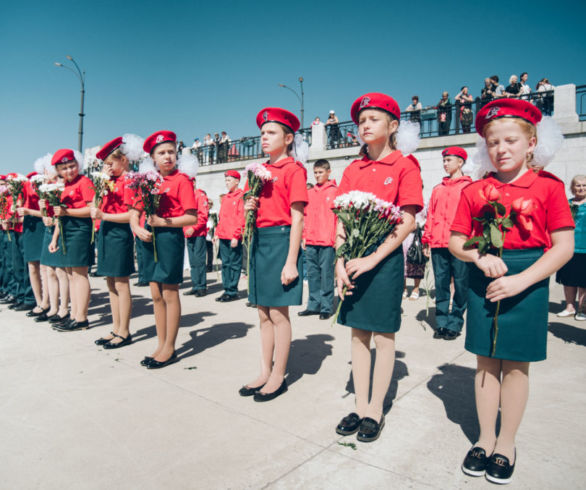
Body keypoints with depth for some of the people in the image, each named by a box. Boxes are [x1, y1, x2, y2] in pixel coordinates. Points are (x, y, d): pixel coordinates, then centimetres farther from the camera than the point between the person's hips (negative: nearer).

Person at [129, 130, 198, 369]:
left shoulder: (182, 180, -5)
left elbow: (192, 218, -12)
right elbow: (134, 212, 13)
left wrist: (163, 221, -19)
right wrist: (138, 229, -7)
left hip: (170, 236, -6)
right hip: (150, 238, 6)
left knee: (169, 294, 1)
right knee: (156, 294, 11)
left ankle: (169, 349, 15)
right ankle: (161, 345, 24)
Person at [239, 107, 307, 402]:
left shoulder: (293, 169, -6)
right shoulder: (260, 170, 15)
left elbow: (297, 217, -12)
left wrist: (291, 261, -17)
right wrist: (248, 208, -2)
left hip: (281, 240, -7)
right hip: (259, 240, 7)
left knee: (278, 313, 0)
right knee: (263, 312, 12)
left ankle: (278, 377, 16)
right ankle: (265, 373, 25)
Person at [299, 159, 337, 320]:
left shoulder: (335, 191, 1)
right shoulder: (309, 193, 15)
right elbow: (305, 215, 17)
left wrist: (337, 238, -9)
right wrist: (304, 236, 10)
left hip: (327, 241, -5)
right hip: (310, 241, 5)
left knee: (326, 274, -1)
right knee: (312, 274, 9)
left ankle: (327, 307, 8)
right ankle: (314, 305, 19)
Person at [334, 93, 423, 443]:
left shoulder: (405, 165, -3)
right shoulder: (353, 170, 11)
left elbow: (408, 222, -11)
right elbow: (341, 220, 6)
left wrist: (373, 259, -18)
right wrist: (340, 262, -7)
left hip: (386, 257, -5)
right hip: (354, 259, 5)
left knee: (384, 335, 6)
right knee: (359, 333, 11)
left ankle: (376, 410, 22)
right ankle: (361, 406, 26)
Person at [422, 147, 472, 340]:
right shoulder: (438, 189, 19)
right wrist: (426, 240, 11)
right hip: (438, 244, 4)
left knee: (460, 284, -1)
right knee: (440, 283, 6)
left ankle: (455, 324, 10)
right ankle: (442, 322, 15)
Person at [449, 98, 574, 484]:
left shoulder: (548, 186, -2)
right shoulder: (474, 192, 5)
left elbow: (564, 247, -6)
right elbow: (455, 241, 7)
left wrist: (521, 280, -17)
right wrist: (480, 257, -14)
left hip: (527, 282, -2)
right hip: (483, 280, 2)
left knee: (515, 365, 8)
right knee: (486, 361, 10)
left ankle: (507, 443, 28)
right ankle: (485, 438, 27)